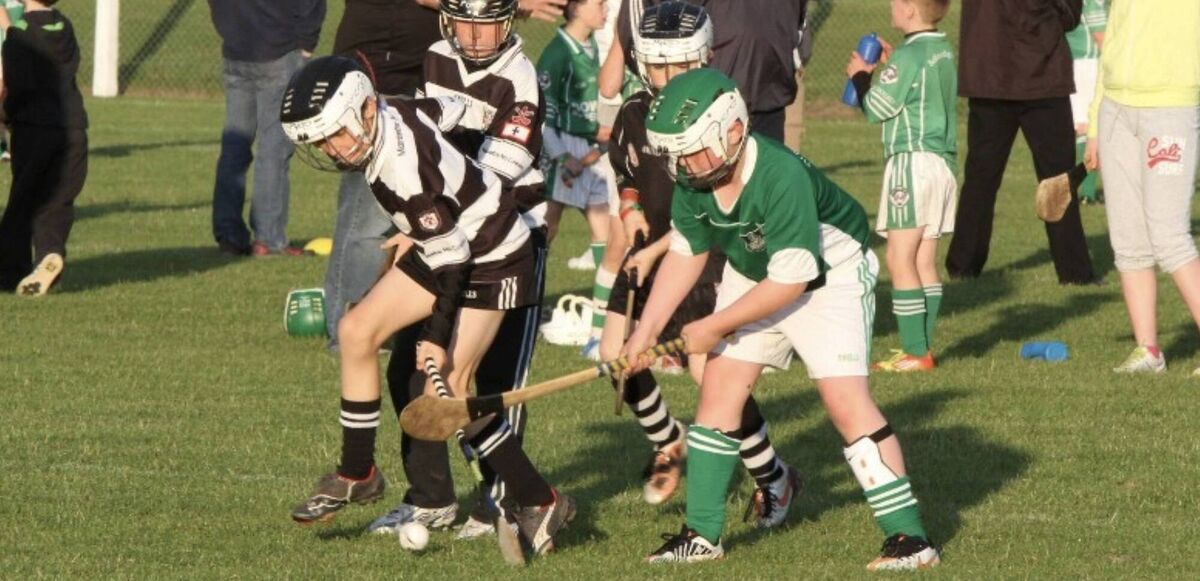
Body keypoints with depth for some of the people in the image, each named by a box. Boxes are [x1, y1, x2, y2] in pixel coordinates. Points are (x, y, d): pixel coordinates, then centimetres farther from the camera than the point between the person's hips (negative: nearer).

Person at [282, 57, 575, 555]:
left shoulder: (406, 171, -33)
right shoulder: (390, 116, -11)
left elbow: (452, 262, -30)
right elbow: (456, 108, 7)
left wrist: (436, 348, -29)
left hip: (492, 260, -10)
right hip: (446, 245, 10)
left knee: (449, 385, -15)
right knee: (358, 330, 5)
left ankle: (539, 503, -5)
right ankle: (356, 475, 16)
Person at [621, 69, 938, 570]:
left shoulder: (782, 176, -37)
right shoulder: (692, 182, -15)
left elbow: (791, 280, -31)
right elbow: (685, 252, 2)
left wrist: (714, 327, -22)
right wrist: (646, 331, -2)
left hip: (829, 276, -7)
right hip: (751, 277, 7)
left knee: (844, 398, -17)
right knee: (720, 386, 2)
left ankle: (909, 537, -12)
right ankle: (702, 535, 12)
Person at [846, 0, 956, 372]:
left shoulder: (909, 57, -14)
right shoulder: (943, 52, 11)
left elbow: (877, 108, -10)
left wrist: (861, 76, 6)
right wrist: (891, 63, 16)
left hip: (912, 161, -9)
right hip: (942, 162, 9)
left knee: (900, 259, -7)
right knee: (925, 260, 12)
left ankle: (915, 352, -11)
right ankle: (923, 345, 14)